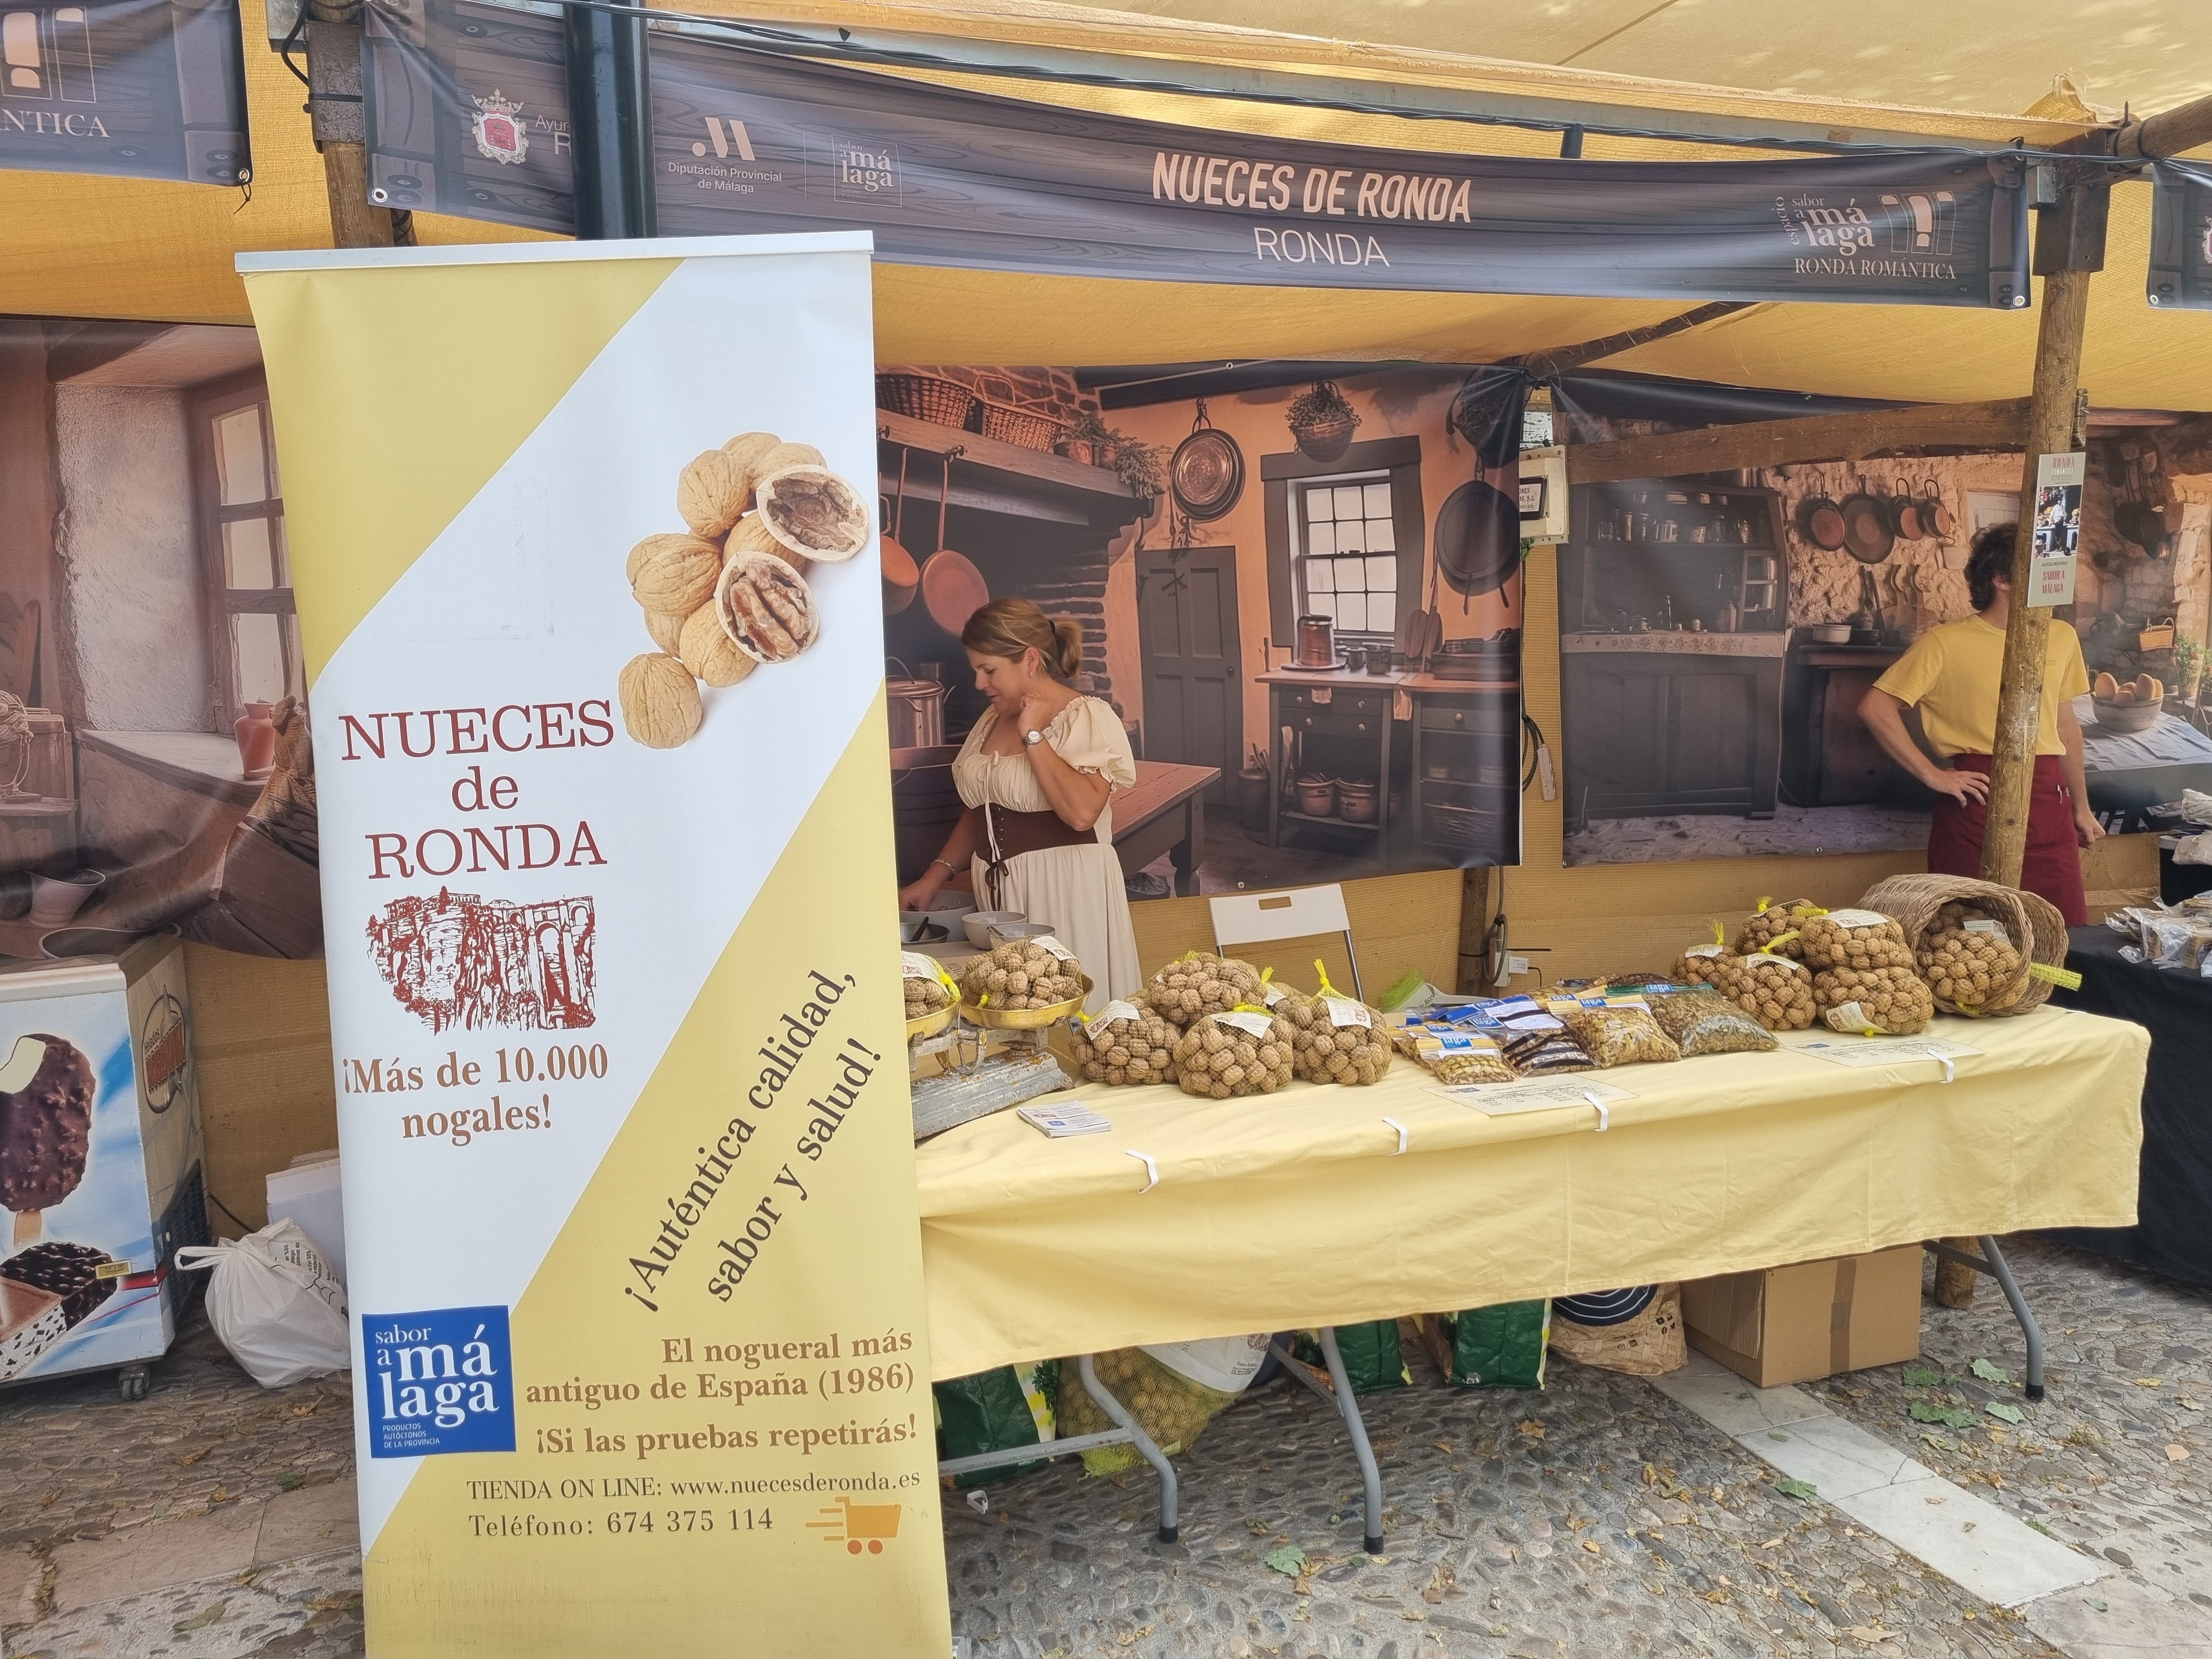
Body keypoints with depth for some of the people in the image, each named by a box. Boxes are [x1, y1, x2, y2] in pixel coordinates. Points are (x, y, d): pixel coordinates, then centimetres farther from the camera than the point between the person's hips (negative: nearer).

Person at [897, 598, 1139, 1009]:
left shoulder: (1088, 717, -8)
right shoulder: (993, 720, 13)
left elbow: (1082, 812, -24)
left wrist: (1033, 736, -17)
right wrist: (933, 879, 12)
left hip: (1065, 894, -6)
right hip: (999, 896, 6)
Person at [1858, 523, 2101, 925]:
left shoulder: (2061, 638, 11)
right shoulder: (1946, 642, -6)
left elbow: (2065, 723, 20)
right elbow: (1875, 707, -10)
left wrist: (2081, 806, 22)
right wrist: (1931, 775, -11)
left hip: (2049, 801, 5)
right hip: (1978, 798, -5)